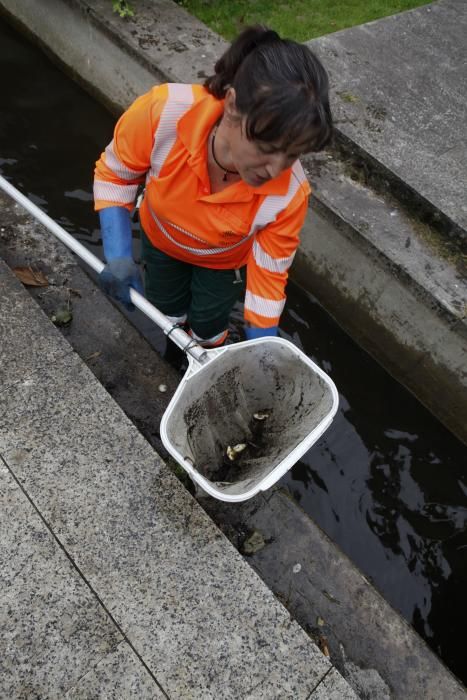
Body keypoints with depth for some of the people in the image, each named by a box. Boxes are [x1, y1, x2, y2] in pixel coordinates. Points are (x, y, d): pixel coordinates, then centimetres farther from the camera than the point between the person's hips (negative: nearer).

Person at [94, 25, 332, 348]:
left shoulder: (289, 194, -39)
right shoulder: (163, 112, -41)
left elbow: (268, 280, -27)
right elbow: (113, 174, -21)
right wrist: (118, 256, -32)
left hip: (225, 260, -1)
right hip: (160, 238, 2)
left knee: (207, 329, 19)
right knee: (168, 314, 25)